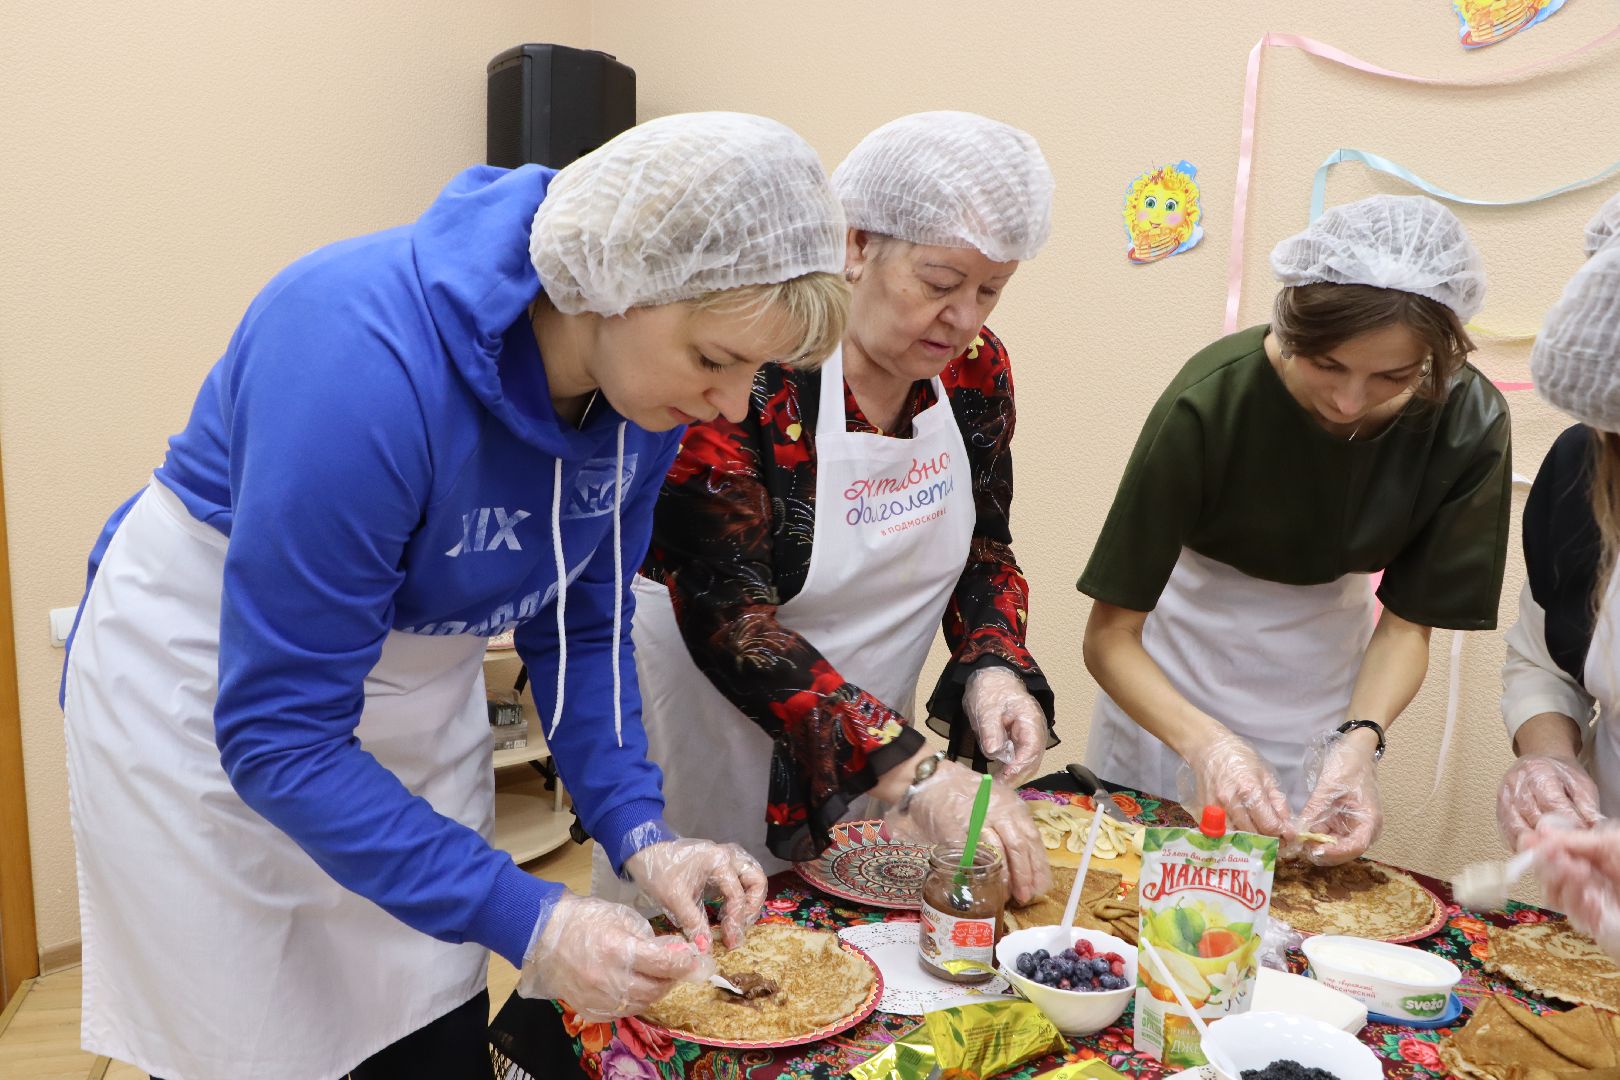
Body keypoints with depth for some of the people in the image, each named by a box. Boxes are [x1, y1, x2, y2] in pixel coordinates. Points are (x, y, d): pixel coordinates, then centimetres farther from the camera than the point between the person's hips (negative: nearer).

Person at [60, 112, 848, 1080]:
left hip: (422, 688, 5)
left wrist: (637, 827, -15)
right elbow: (278, 734, -29)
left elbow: (580, 625, -3)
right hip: (209, 690, -5)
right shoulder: (365, 356, -35)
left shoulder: (646, 380, -15)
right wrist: (521, 919, -32)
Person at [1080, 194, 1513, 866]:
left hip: (1326, 687, 2)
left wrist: (1358, 742, -28)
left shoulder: (1468, 424, -21)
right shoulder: (1211, 401, -30)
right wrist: (1206, 742, -42)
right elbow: (1109, 635, -27)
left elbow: (1408, 621, -11)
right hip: (1168, 687, -2)